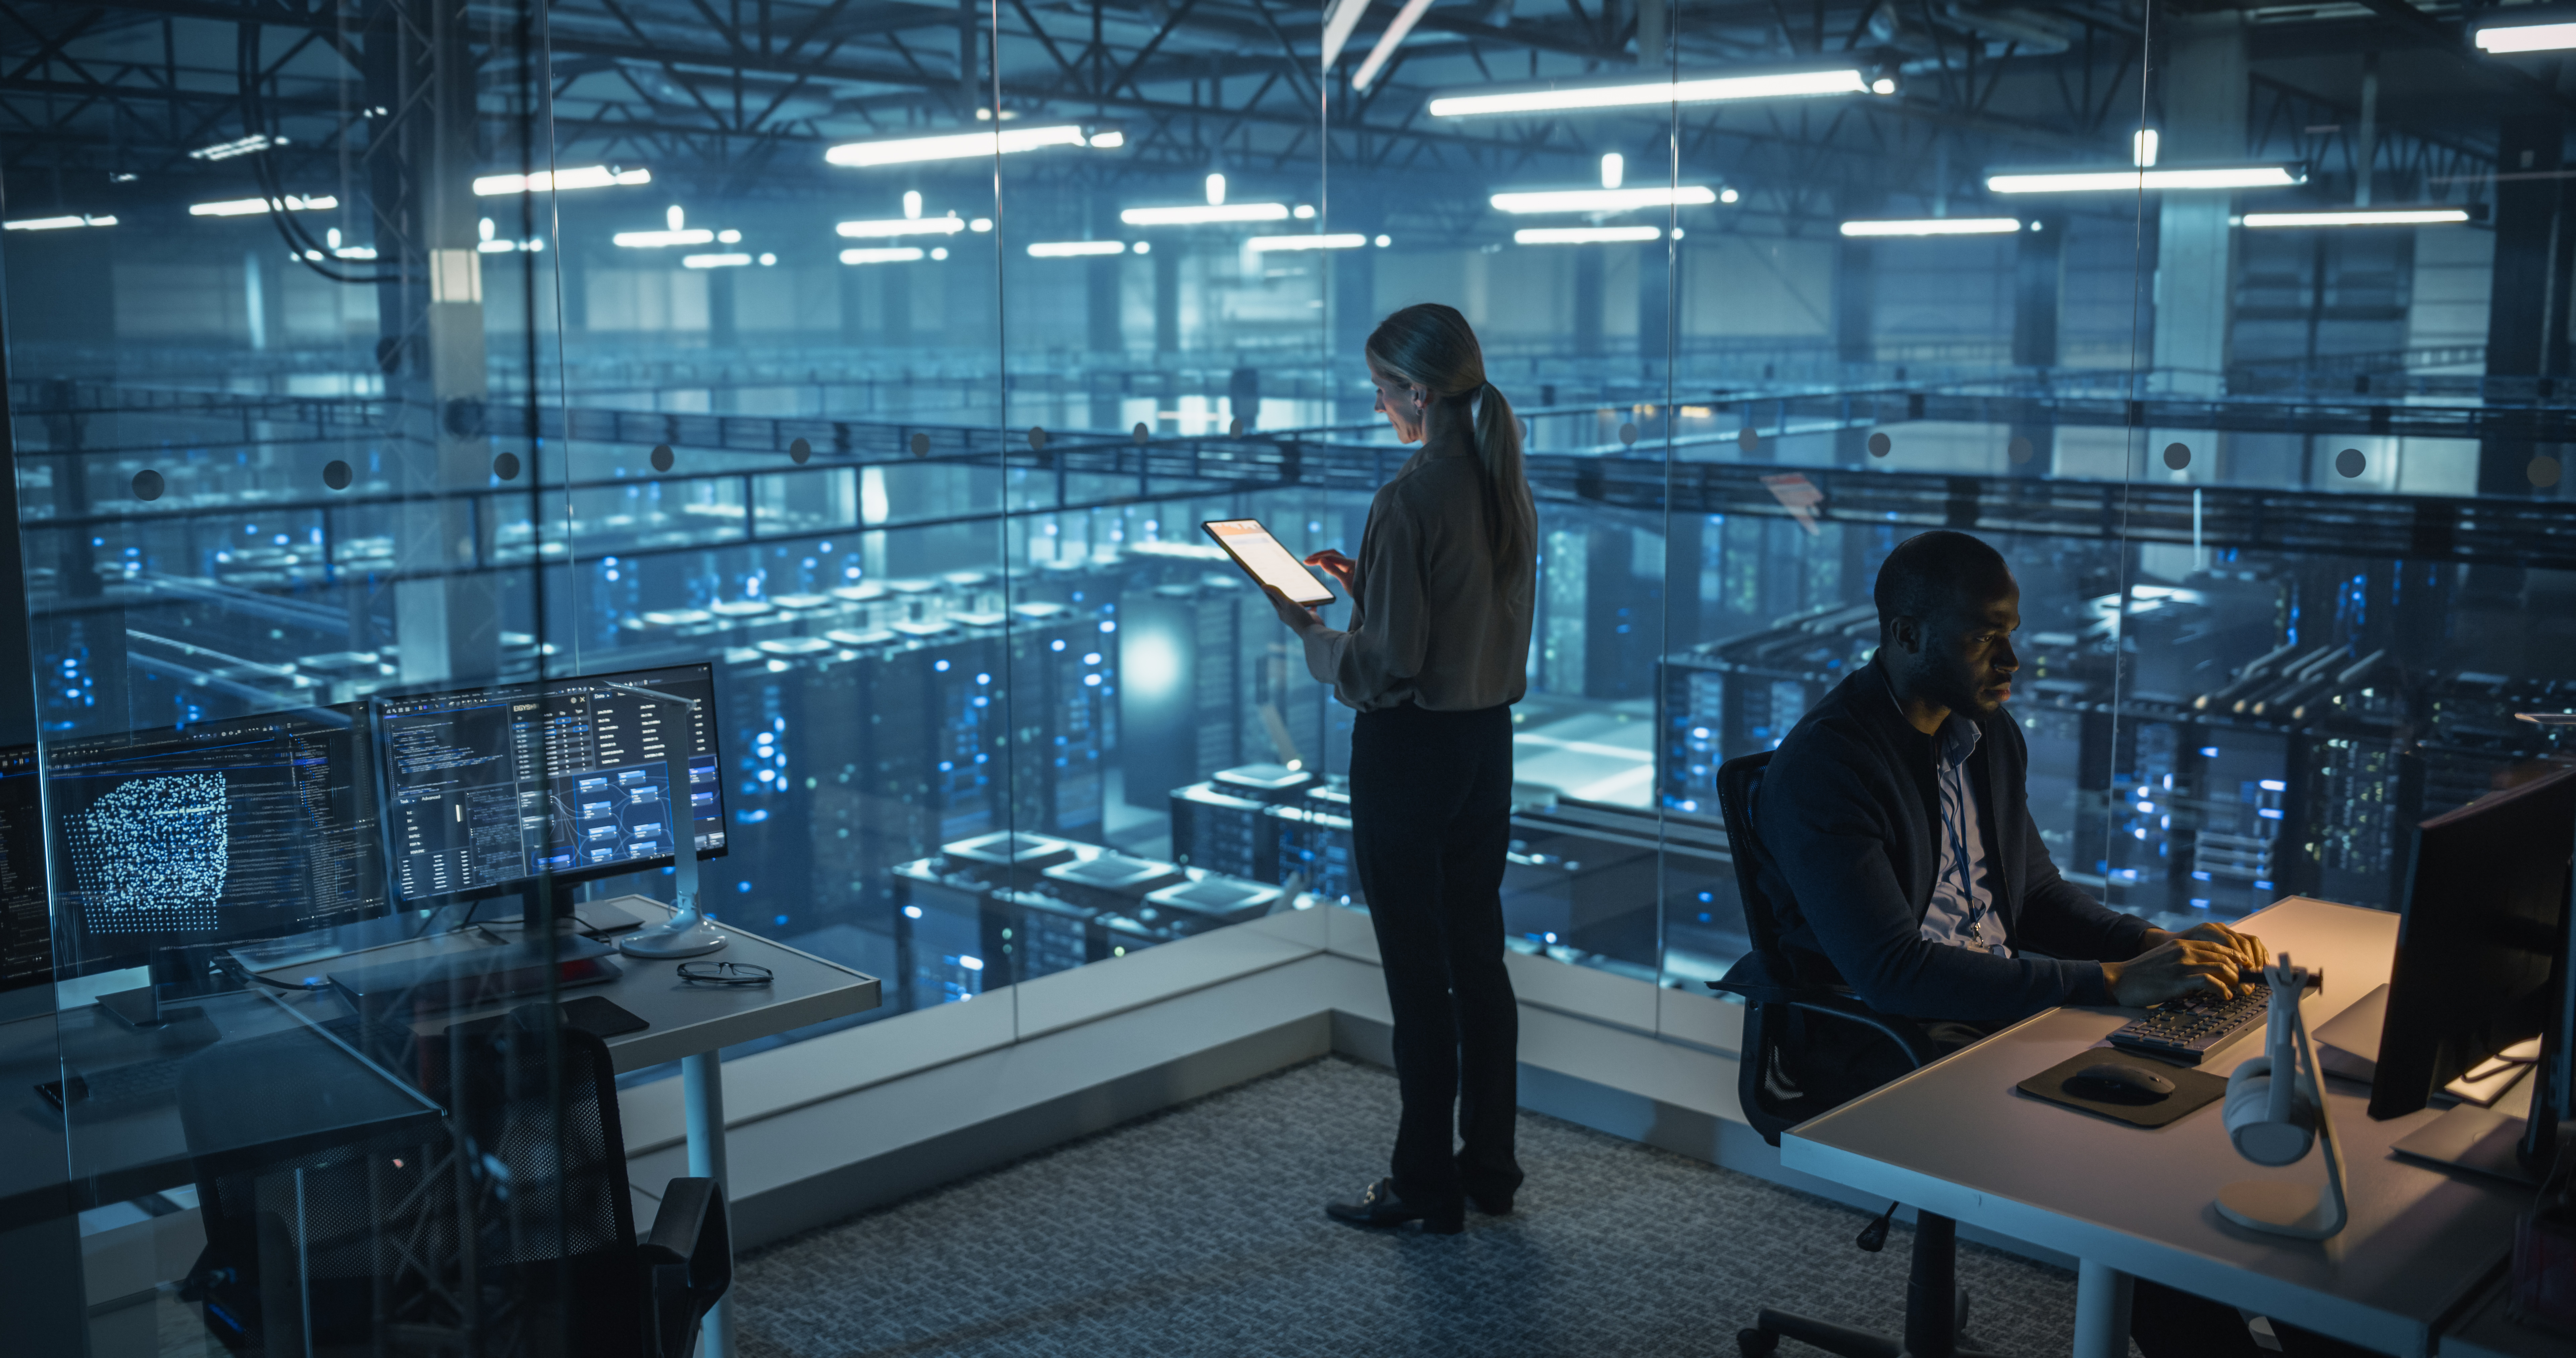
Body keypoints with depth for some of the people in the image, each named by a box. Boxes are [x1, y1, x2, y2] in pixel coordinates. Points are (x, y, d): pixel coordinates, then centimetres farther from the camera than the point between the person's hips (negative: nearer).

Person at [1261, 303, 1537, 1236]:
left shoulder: (1409, 500, -20)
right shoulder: (1507, 486, 6)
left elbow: (1383, 665, -20)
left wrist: (1307, 630, -4)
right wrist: (1365, 581, 14)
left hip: (1411, 747, -8)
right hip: (1489, 738, 8)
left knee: (1418, 969, 2)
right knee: (1479, 956, 16)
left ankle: (1427, 1187, 14)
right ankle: (1490, 1168, 27)